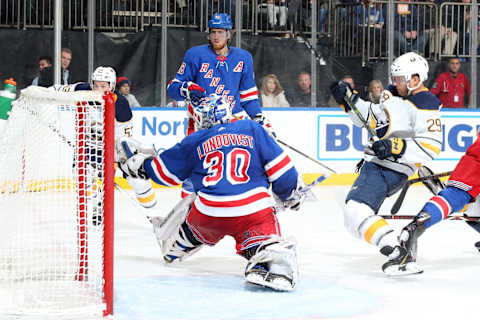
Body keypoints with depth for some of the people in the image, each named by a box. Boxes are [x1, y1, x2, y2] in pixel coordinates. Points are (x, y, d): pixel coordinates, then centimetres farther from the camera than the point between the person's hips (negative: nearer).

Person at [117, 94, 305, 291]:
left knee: (195, 224, 32)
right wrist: (291, 193, 23)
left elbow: (164, 171, 25)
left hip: (209, 211, 2)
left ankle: (175, 249, 54)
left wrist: (136, 163, 43)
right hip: (254, 207, -2)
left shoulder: (194, 142, 16)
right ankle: (271, 258, -40)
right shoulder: (252, 129, 12)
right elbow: (278, 166, 7)